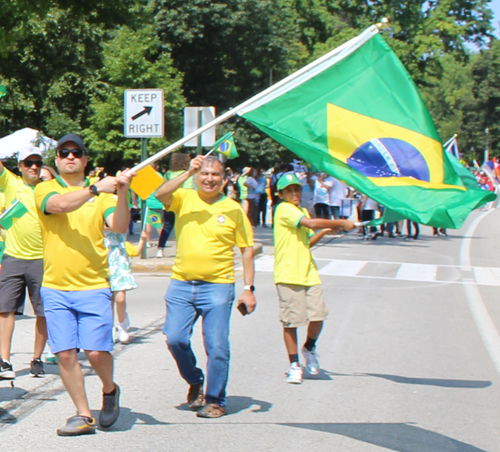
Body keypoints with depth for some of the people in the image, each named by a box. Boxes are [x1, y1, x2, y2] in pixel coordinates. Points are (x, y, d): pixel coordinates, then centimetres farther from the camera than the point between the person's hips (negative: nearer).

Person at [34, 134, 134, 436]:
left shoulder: (102, 194, 7)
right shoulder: (44, 189, 5)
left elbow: (120, 227, -8)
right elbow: (60, 204, -18)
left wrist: (122, 193, -23)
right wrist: (95, 189, -29)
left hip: (94, 287, 0)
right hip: (56, 289, 1)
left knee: (97, 351, -8)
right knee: (66, 354, -2)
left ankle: (109, 390, 23)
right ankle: (84, 416, 10)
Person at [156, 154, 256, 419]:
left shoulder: (234, 209, 3)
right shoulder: (184, 199, 5)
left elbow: (247, 250, 5)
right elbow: (161, 194, -16)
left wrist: (249, 289, -1)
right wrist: (188, 172, -22)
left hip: (217, 286, -2)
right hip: (181, 284, 2)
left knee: (217, 346, -4)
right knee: (175, 338, -3)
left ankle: (215, 400, 12)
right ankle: (194, 381, 24)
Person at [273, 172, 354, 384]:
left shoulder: (302, 210, 19)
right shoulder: (284, 209, -9)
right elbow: (310, 223, -22)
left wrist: (325, 231, 7)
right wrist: (341, 223, -15)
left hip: (309, 272, 7)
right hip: (288, 274, -7)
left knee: (318, 315, -3)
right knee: (291, 321, -2)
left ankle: (309, 348, 25)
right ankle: (294, 365, 10)